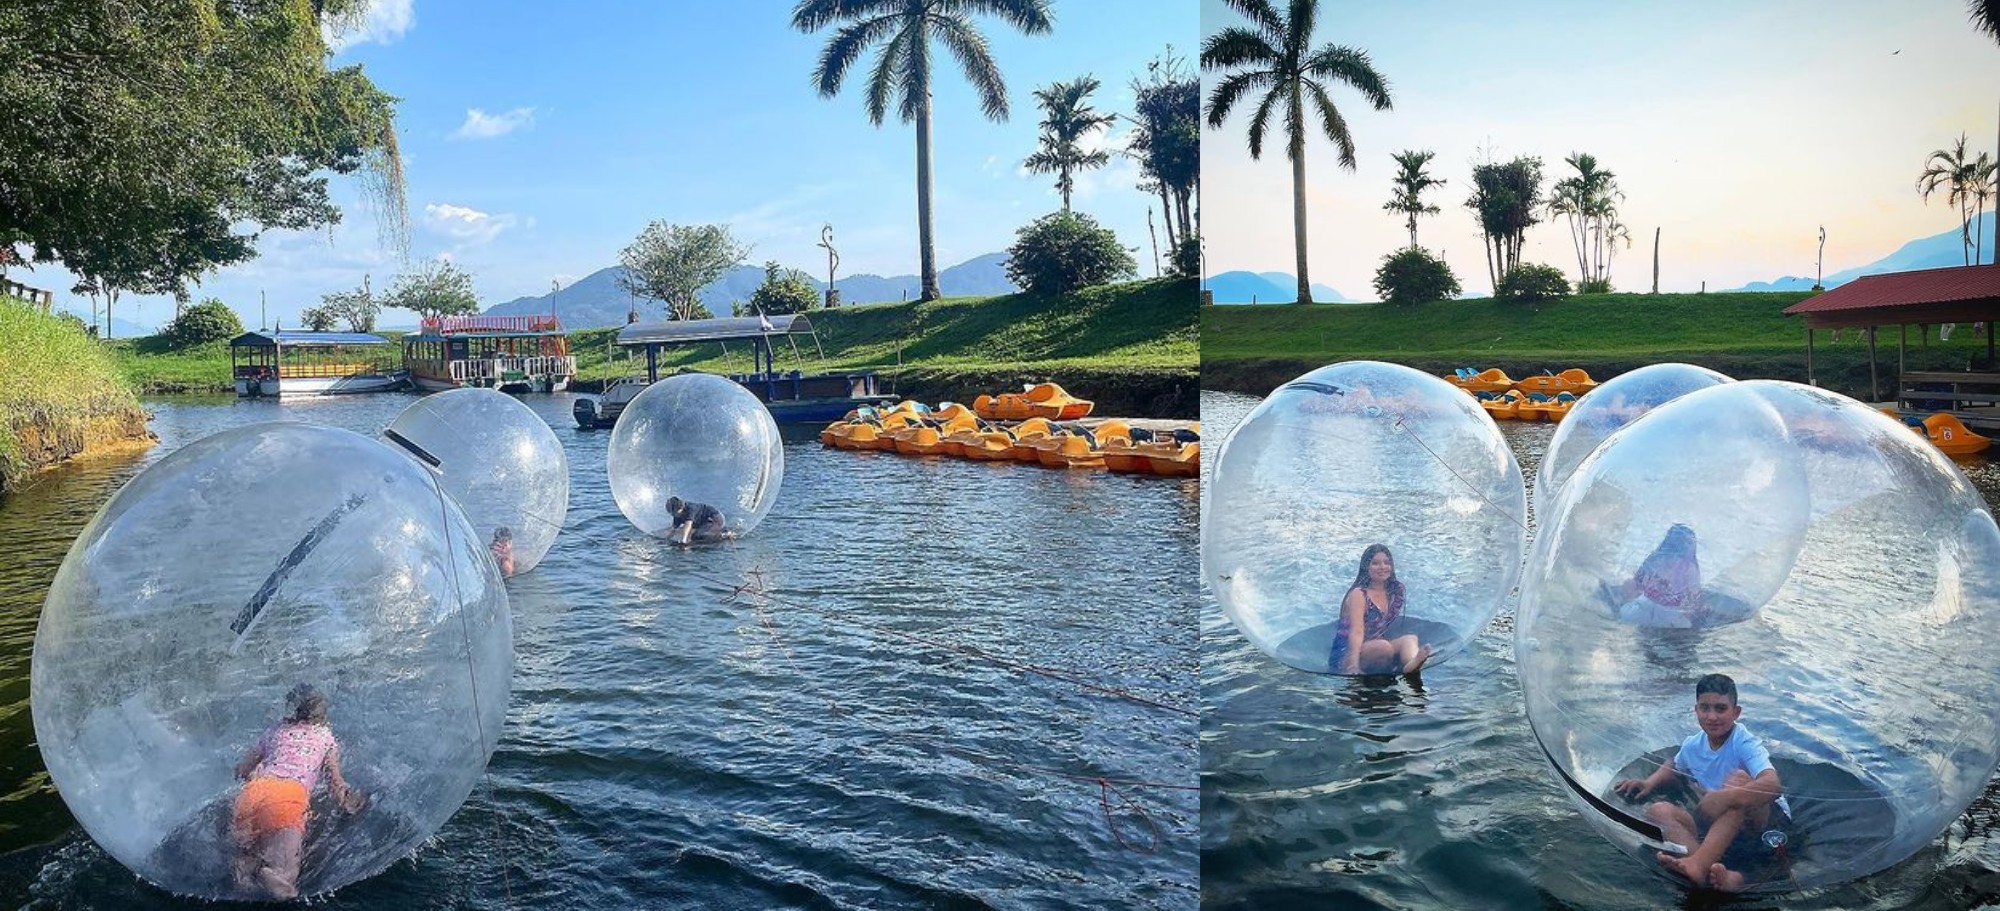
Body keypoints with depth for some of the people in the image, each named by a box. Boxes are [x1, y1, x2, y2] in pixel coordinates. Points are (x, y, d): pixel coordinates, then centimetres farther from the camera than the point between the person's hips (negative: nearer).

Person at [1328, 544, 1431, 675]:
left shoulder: (1394, 591, 11)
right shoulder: (1359, 594, -10)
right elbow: (1356, 632, -23)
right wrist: (1353, 666, -35)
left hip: (1375, 651, 6)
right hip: (1346, 654, -6)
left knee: (1410, 639, -24)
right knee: (1384, 646, -36)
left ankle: (1412, 664, -56)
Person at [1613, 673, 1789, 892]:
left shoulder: (1745, 743, -17)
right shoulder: (1692, 746, 1)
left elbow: (1772, 785, -36)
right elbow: (1674, 766, 25)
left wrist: (1724, 798, -44)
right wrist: (1649, 783, 6)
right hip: (1720, 826, 6)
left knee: (1739, 778, -33)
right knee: (1658, 810, -16)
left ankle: (1698, 864, -44)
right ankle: (1722, 875, -41)